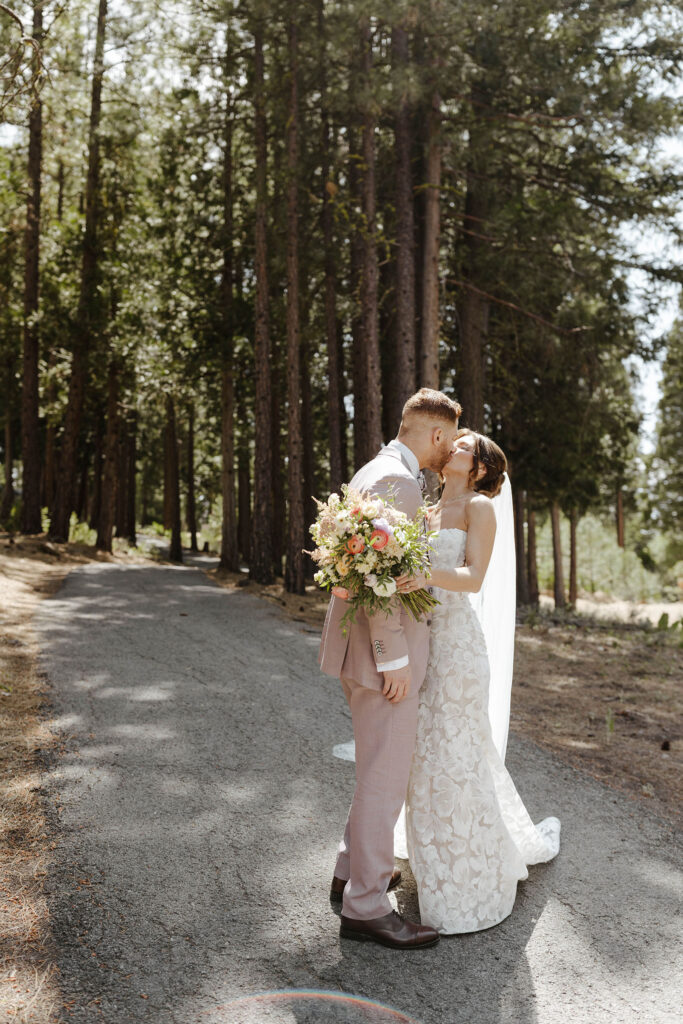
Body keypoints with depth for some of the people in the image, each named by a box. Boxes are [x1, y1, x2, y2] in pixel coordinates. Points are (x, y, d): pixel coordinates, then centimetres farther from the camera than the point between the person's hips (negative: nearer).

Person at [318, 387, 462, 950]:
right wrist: (393, 659, -23)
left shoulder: (373, 473, 15)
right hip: (383, 652, -11)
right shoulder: (397, 481, -18)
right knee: (384, 776, 0)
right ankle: (366, 905, 12)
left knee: (382, 768, 22)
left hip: (368, 644, 11)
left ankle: (354, 870, 36)